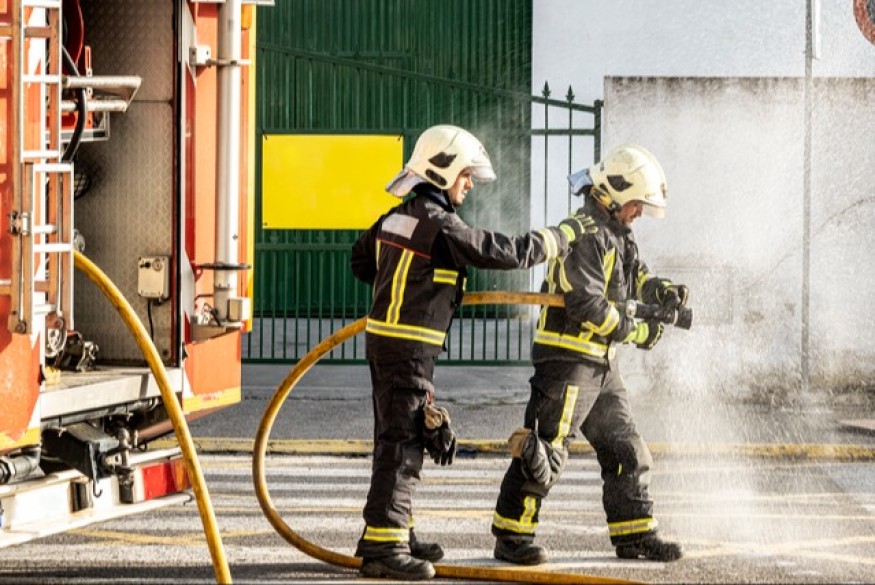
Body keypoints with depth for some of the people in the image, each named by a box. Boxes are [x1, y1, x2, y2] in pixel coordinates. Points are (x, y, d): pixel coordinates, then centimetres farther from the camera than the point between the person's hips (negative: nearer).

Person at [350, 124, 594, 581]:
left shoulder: (399, 217, 11)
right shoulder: (440, 226, -18)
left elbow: (361, 261, 23)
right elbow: (507, 252, -17)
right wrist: (564, 234, -6)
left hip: (385, 338, 10)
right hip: (407, 347, -10)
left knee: (401, 439, 17)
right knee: (402, 443, -9)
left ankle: (391, 533, 26)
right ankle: (382, 546, -10)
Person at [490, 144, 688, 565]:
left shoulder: (616, 235, 16)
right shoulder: (584, 235, -17)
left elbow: (636, 278, 22)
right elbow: (587, 305, -24)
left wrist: (665, 293, 0)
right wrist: (637, 331, -16)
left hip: (601, 365, 10)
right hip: (567, 358, -10)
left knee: (626, 450, 12)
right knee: (545, 452, -9)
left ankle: (634, 535, 20)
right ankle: (512, 537, -4)